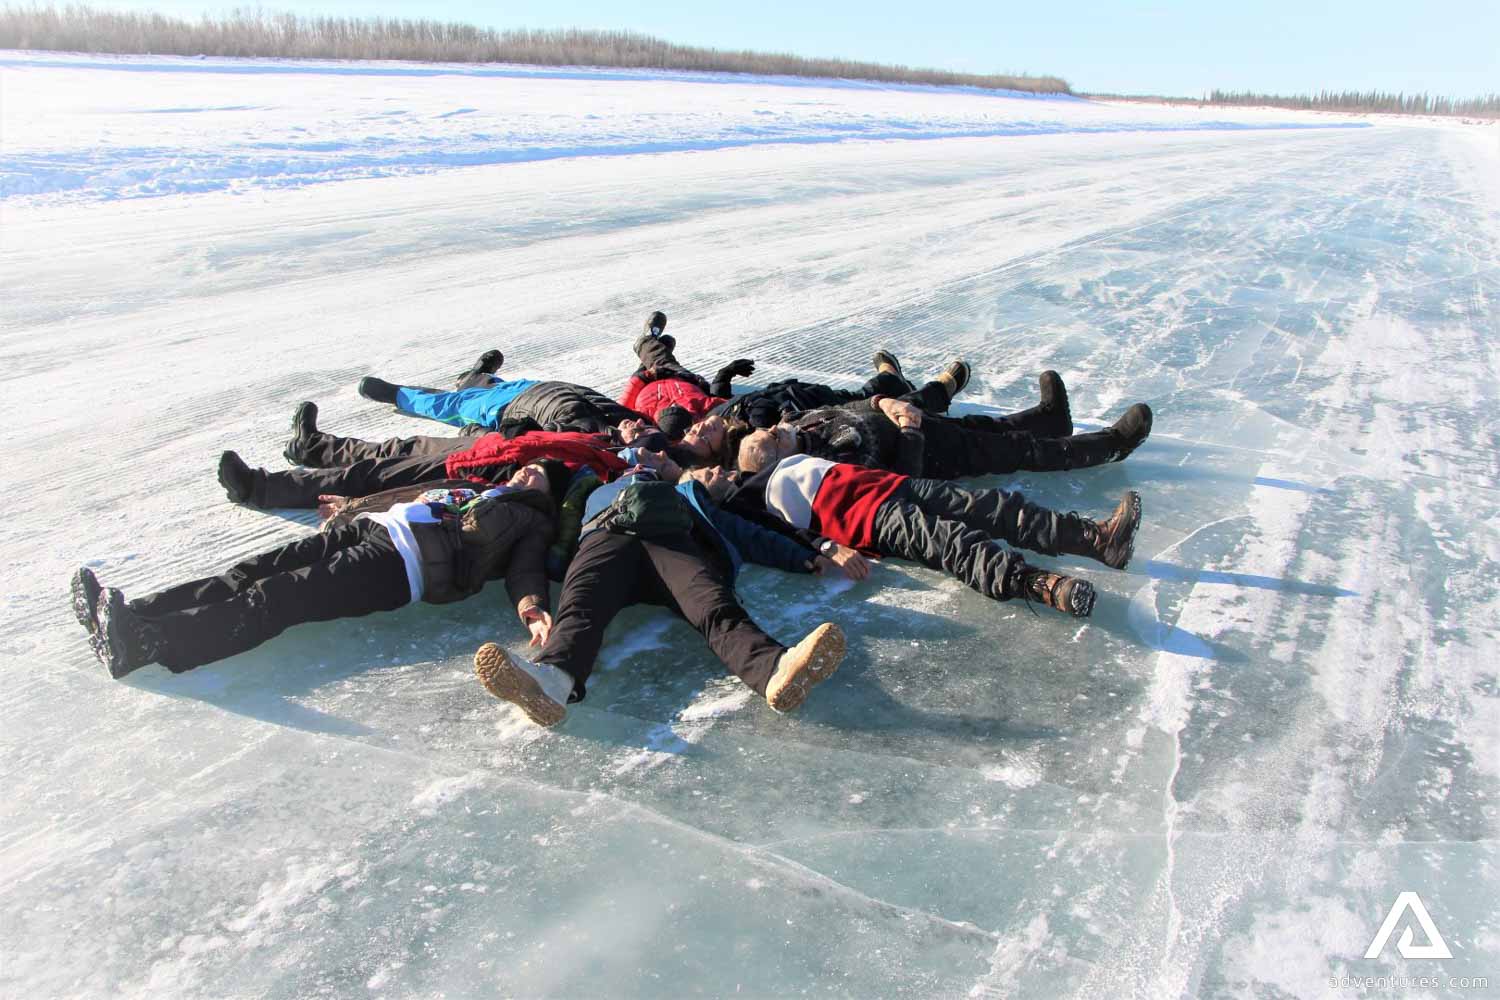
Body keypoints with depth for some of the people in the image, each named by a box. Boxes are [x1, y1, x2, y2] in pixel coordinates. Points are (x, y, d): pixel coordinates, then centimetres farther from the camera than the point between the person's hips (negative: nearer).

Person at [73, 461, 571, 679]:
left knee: (278, 597, -24)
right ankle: (131, 616, -18)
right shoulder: (470, 487, 36)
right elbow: (408, 494, 35)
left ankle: (145, 643, -37)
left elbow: (526, 567, -6)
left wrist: (531, 606, -27)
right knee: (259, 569, -11)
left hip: (402, 562, -7)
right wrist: (350, 507, 29)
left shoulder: (530, 522, 13)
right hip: (367, 526, 7)